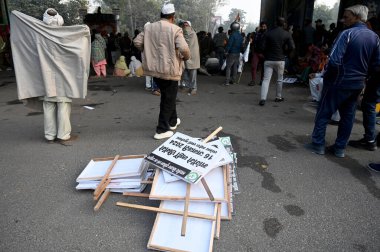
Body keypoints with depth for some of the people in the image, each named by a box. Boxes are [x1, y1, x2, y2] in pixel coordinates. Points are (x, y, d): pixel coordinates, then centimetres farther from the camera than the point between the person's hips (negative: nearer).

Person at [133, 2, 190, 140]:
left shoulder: (149, 27, 5)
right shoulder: (175, 29, -12)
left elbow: (137, 42, 6)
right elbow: (184, 49, -23)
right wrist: (186, 57, -2)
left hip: (154, 68, 7)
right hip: (169, 69, -6)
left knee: (167, 96, 23)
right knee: (169, 99, 4)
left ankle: (173, 121, 36)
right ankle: (162, 129, 6)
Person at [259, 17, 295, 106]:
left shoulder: (268, 33, -1)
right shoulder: (287, 34, -2)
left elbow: (263, 46, -5)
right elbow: (291, 47, -9)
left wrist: (266, 55, 11)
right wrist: (284, 52, 9)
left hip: (268, 60, 0)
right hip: (280, 60, 0)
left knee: (266, 79, -3)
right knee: (280, 79, 16)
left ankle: (262, 99, -16)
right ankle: (278, 97, 26)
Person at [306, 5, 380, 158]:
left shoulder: (348, 33, -15)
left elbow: (335, 60, -22)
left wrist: (327, 76, -8)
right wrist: (362, 75, 15)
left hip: (340, 81, -6)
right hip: (358, 84, 7)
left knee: (324, 113, 5)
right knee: (348, 116, 12)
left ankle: (318, 144, 9)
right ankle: (340, 148, 19)